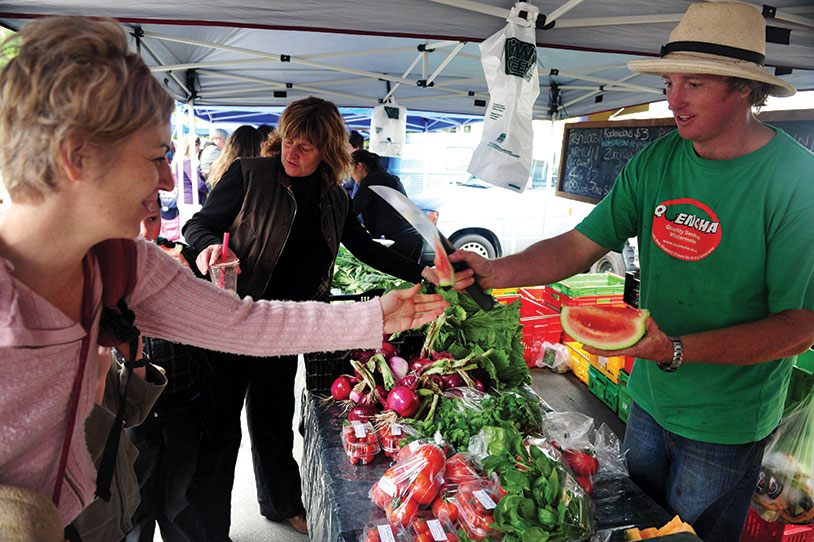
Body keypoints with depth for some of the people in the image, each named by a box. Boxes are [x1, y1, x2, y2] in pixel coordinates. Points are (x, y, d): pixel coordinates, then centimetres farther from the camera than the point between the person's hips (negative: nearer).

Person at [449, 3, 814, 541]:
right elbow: (579, 247, -8)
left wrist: (677, 350, -32)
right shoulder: (655, 162, -5)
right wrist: (491, 271, -24)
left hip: (725, 424, -4)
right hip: (648, 397, 4)